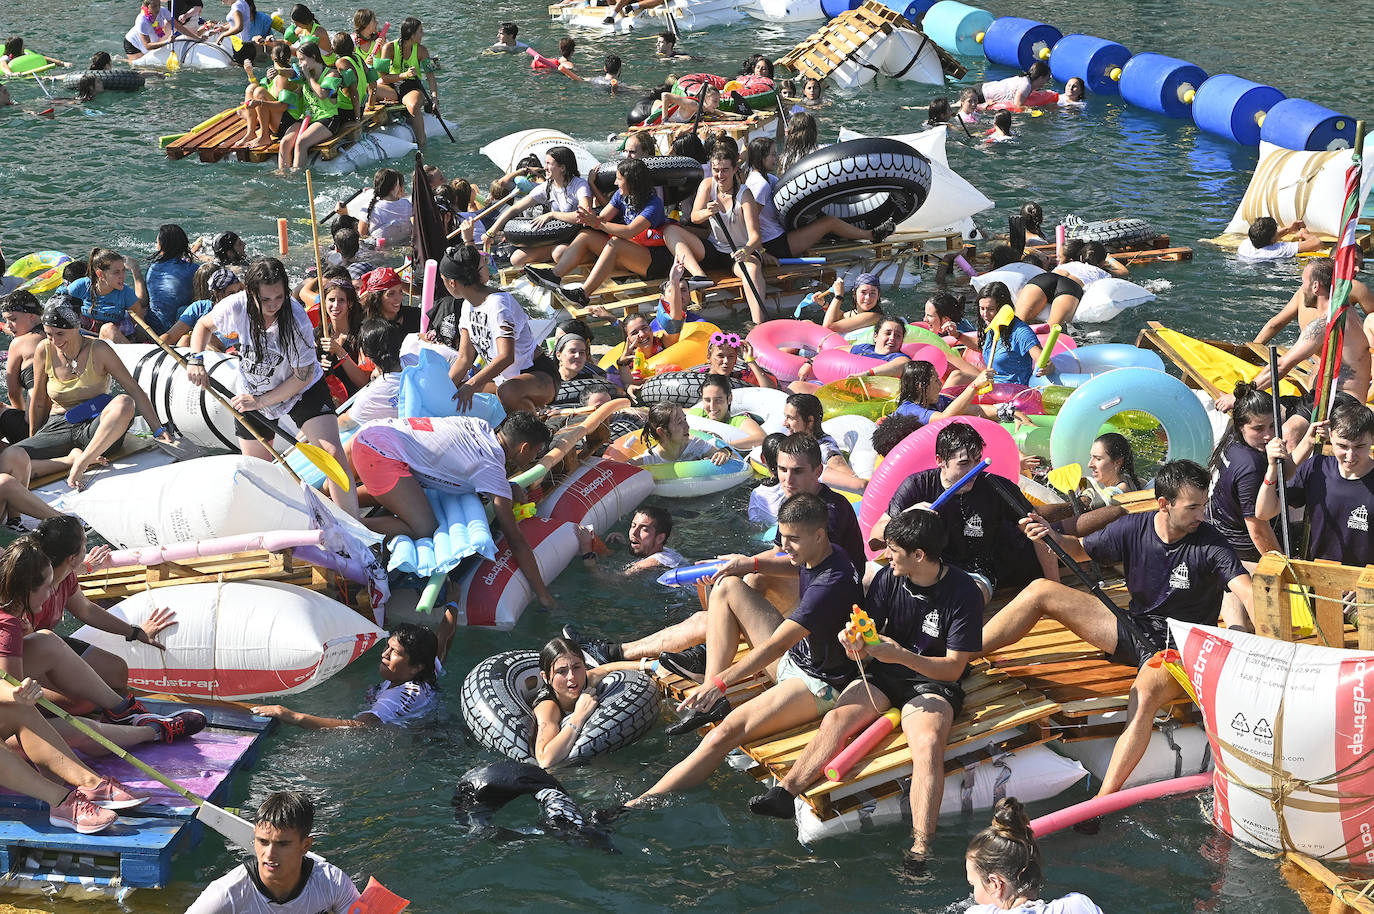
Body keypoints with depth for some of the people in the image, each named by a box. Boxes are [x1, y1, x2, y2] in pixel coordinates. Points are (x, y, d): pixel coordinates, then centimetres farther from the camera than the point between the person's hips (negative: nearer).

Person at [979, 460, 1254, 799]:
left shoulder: (1210, 545, -17)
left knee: (1144, 696, -40)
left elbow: (1249, 594, -28)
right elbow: (1081, 549, 13)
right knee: (1041, 591, -2)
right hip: (1134, 631, 6)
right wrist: (1050, 536, -9)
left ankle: (1104, 799, -45)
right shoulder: (1133, 529, -4)